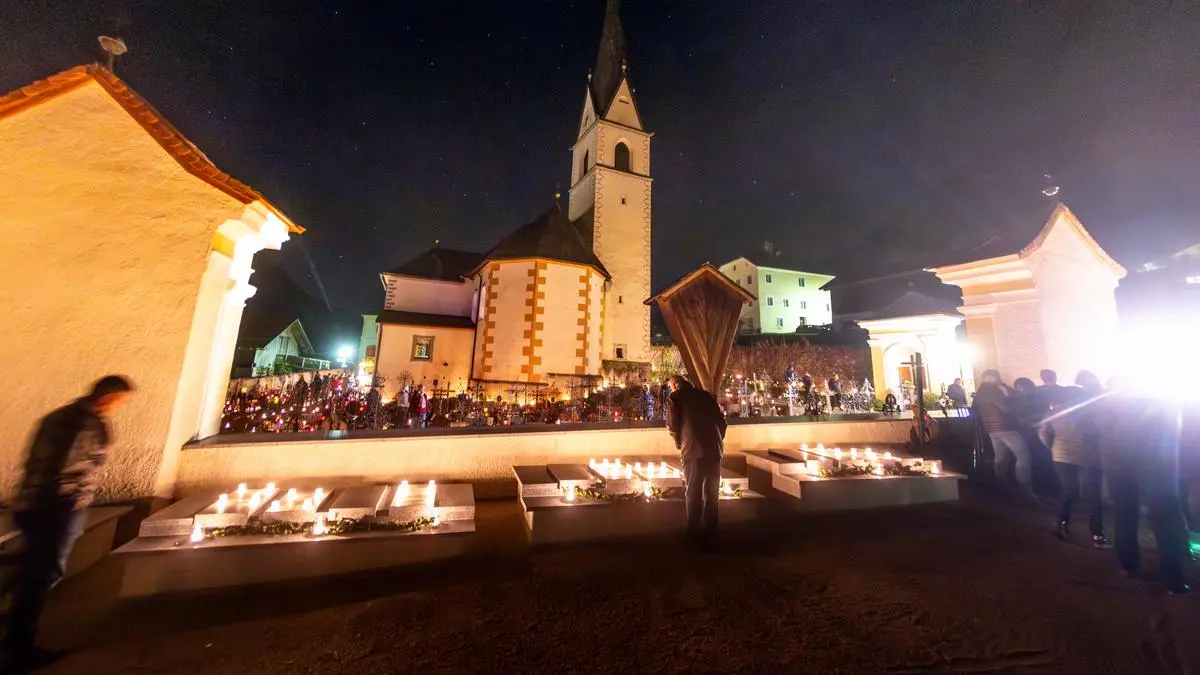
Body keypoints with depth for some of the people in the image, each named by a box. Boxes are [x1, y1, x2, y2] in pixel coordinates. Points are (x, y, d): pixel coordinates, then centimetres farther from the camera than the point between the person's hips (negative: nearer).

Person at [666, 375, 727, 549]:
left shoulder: (676, 397, 5)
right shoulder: (706, 395, 17)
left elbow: (672, 425, 1)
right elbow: (722, 421, 15)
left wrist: (680, 444, 16)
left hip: (693, 450, -4)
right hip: (714, 449, 4)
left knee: (693, 493, 7)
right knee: (711, 493, 13)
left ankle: (695, 536, 15)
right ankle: (709, 535, 22)